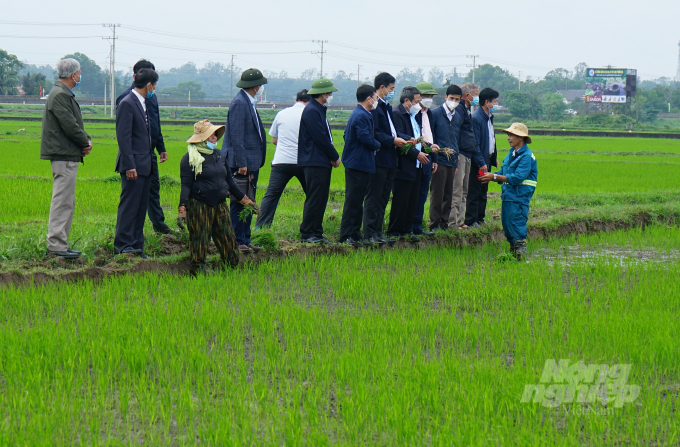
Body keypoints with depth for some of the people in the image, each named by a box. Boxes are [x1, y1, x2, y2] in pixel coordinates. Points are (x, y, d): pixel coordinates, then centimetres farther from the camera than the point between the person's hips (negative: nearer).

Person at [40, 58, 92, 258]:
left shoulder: (64, 94, 17)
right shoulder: (60, 95, -17)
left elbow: (75, 124, 20)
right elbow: (70, 126, -21)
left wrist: (86, 140, 3)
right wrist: (86, 142, -6)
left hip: (67, 155, 11)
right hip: (64, 156, -11)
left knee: (66, 202, 14)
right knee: (62, 201, -9)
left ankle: (58, 243, 18)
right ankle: (57, 244, -8)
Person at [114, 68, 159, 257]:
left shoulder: (143, 103, 17)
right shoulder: (127, 104, -12)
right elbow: (123, 137, -17)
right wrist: (129, 166, -21)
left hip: (145, 166, 9)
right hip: (134, 166, -9)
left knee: (141, 206, 9)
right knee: (129, 205, -7)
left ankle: (136, 245, 12)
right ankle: (123, 244, -4)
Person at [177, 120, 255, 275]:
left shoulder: (219, 155, 14)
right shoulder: (190, 158, -6)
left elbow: (229, 181, 22)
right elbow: (186, 185, -11)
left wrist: (245, 200, 25)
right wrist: (182, 209, -21)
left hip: (220, 205, 6)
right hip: (199, 205, -6)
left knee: (228, 240, 4)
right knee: (199, 243, -3)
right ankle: (198, 268, 7)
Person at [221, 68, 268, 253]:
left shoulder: (249, 102, 15)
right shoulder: (239, 103, -15)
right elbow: (236, 136, -20)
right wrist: (241, 163, -23)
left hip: (252, 162, 10)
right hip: (243, 162, -10)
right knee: (240, 203, -6)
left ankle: (245, 241, 15)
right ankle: (237, 242, -2)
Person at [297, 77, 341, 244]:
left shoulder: (319, 110, 18)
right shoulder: (311, 111, -14)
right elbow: (320, 138, -17)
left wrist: (332, 157, 0)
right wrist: (335, 156, -8)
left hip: (323, 162, 10)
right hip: (314, 163, -10)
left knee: (321, 200, 9)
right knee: (314, 199, -8)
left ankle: (316, 233, 12)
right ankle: (307, 234, -5)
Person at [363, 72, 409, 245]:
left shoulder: (387, 107, 19)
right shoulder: (374, 106, -14)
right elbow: (374, 134, -20)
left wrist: (406, 138, 9)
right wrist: (393, 140, -18)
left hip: (389, 160, 10)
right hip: (378, 159, -10)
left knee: (383, 198, 12)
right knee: (374, 197, -6)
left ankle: (378, 231, 17)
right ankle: (370, 234, -3)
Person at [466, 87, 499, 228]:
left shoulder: (489, 117, 11)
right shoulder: (476, 118, -19)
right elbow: (475, 143, -21)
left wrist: (494, 157, 18)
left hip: (487, 158, 9)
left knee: (483, 191, 14)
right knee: (474, 192, -2)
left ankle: (480, 218, 22)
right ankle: (471, 220, 3)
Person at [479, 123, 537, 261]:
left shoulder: (526, 156, -12)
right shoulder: (511, 154, 17)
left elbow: (517, 177, -21)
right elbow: (503, 174, 20)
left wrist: (494, 177, -21)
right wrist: (489, 176, 0)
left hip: (519, 197, -9)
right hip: (507, 195, 9)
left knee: (516, 224, -11)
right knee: (506, 224, 10)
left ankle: (521, 252, -9)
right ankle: (512, 251, 17)